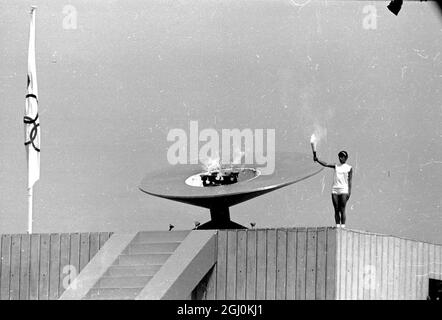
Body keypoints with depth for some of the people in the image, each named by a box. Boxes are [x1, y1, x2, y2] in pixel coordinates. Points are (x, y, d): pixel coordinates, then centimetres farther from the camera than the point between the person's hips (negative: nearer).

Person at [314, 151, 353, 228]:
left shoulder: (349, 168, 6)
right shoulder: (336, 166, 14)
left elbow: (349, 181, 3)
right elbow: (326, 164, 0)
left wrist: (349, 192, -4)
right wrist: (317, 160, -15)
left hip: (343, 190, -3)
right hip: (334, 190, 3)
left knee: (342, 210, -8)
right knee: (336, 210, 1)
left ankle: (343, 226, -9)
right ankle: (337, 226, 2)